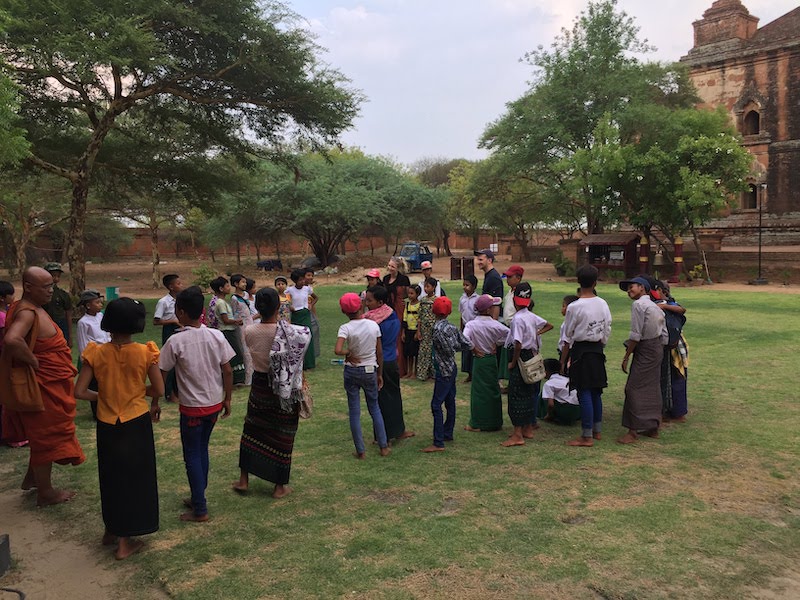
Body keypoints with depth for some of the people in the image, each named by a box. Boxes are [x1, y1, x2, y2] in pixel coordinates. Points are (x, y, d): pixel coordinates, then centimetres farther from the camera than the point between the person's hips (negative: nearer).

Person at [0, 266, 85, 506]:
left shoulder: (35, 308, 9)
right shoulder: (27, 313, -23)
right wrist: (34, 362, -29)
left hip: (52, 385, 10)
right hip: (43, 387, -10)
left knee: (44, 434, 24)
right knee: (46, 436, 3)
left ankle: (33, 477, 41)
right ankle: (45, 493, 18)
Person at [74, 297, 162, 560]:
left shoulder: (96, 353, -10)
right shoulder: (145, 353, -15)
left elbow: (80, 391, -10)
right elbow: (158, 390, -10)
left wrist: (101, 395, 8)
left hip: (107, 424, 2)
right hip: (137, 423, -2)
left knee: (111, 476, 21)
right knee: (135, 477, 11)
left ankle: (111, 530, 38)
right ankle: (124, 542, 17)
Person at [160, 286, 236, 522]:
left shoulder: (176, 341, -16)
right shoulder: (216, 336, -6)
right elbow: (228, 371, -3)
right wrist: (227, 399, 9)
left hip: (192, 407, -5)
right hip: (214, 404, 5)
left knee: (192, 456, 8)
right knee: (202, 449, 21)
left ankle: (200, 510, 12)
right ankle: (198, 497, 33)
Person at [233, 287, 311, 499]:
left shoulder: (249, 332, -12)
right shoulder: (290, 333, -23)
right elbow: (307, 333, -6)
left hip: (259, 385, 3)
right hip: (286, 390, -3)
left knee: (252, 430, 21)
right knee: (282, 436, 10)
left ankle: (243, 480, 31)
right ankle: (280, 486, 23)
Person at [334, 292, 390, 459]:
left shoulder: (346, 328, -15)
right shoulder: (374, 325, -6)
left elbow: (337, 350, -31)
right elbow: (380, 353, 1)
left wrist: (349, 353, -11)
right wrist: (380, 374, 11)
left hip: (352, 372, -2)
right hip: (370, 371, 3)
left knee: (354, 411, 9)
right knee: (375, 408, 18)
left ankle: (361, 451, 14)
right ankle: (384, 446, 20)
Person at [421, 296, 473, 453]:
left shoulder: (438, 328, -18)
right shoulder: (452, 327, 5)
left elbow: (449, 349, -20)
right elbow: (467, 345, 4)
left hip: (444, 371, -9)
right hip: (452, 368, 9)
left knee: (436, 404, -8)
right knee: (449, 402, 17)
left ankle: (438, 443, -8)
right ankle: (448, 434, 29)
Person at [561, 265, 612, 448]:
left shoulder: (574, 307, -16)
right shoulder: (603, 304, 0)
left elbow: (568, 338, -10)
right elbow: (607, 331, 8)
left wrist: (563, 361, -2)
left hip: (580, 351, -6)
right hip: (597, 350, 6)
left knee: (584, 393, -2)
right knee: (596, 392, 16)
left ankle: (587, 436, 4)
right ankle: (597, 430, 28)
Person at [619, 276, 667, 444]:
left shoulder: (638, 304, -12)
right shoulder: (656, 306, 15)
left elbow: (636, 334, -17)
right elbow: (664, 335, 14)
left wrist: (626, 356, -12)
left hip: (645, 349, -9)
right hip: (658, 348, 9)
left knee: (634, 388, -6)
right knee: (652, 387, 14)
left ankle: (633, 431, -4)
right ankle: (653, 427, 22)